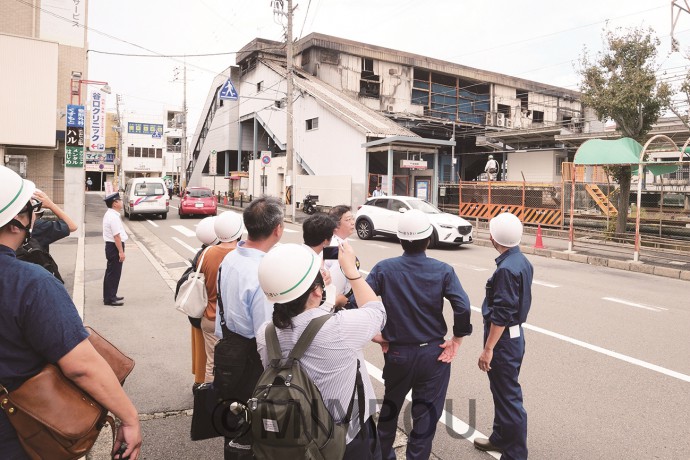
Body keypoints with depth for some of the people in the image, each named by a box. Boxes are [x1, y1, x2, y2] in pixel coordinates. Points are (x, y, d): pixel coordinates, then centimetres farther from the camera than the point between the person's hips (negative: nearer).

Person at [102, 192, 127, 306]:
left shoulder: (109, 214, 13)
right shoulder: (114, 217, -20)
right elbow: (117, 236, -23)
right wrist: (121, 251, -21)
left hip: (110, 246, 11)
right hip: (115, 246, -11)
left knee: (111, 272, 19)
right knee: (114, 273, -3)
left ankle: (110, 296, 31)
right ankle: (110, 298, 4)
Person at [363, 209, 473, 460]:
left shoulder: (384, 268, -10)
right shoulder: (442, 270, -10)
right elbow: (463, 307, -21)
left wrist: (376, 335, -4)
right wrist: (456, 340, -7)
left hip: (396, 353, 2)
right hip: (433, 354, -2)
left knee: (389, 407, 25)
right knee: (426, 414, 12)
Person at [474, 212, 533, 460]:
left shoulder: (506, 269, -24)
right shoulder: (522, 261, 5)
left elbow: (501, 315, -24)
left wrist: (488, 349, -19)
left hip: (504, 339, -10)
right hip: (514, 334, 10)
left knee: (508, 396, 2)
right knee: (503, 391, 23)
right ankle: (501, 438, 40)